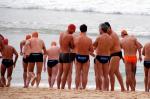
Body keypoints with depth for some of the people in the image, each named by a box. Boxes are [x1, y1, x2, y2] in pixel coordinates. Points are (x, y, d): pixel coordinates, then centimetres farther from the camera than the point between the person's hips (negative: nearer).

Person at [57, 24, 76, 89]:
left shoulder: (61, 34, 9)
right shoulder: (70, 36, -13)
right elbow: (72, 47, -4)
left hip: (60, 54, 7)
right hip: (67, 55, -7)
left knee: (60, 73, 12)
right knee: (65, 74, -5)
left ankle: (58, 87, 11)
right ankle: (62, 88, -8)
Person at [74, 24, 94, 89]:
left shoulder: (76, 39, -8)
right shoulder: (89, 40, -11)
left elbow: (74, 47, 5)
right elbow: (92, 51, -6)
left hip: (78, 57, 1)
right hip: (86, 57, -1)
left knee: (78, 74, 10)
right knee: (85, 75, 5)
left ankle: (77, 88, 12)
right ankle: (83, 88, 5)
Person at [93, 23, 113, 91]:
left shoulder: (99, 38, -12)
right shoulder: (110, 38, 2)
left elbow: (93, 46, -1)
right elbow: (110, 47, 10)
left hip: (99, 57, -5)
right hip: (107, 57, 5)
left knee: (98, 75, 0)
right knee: (106, 75, 11)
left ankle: (99, 88, -4)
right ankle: (106, 89, 9)